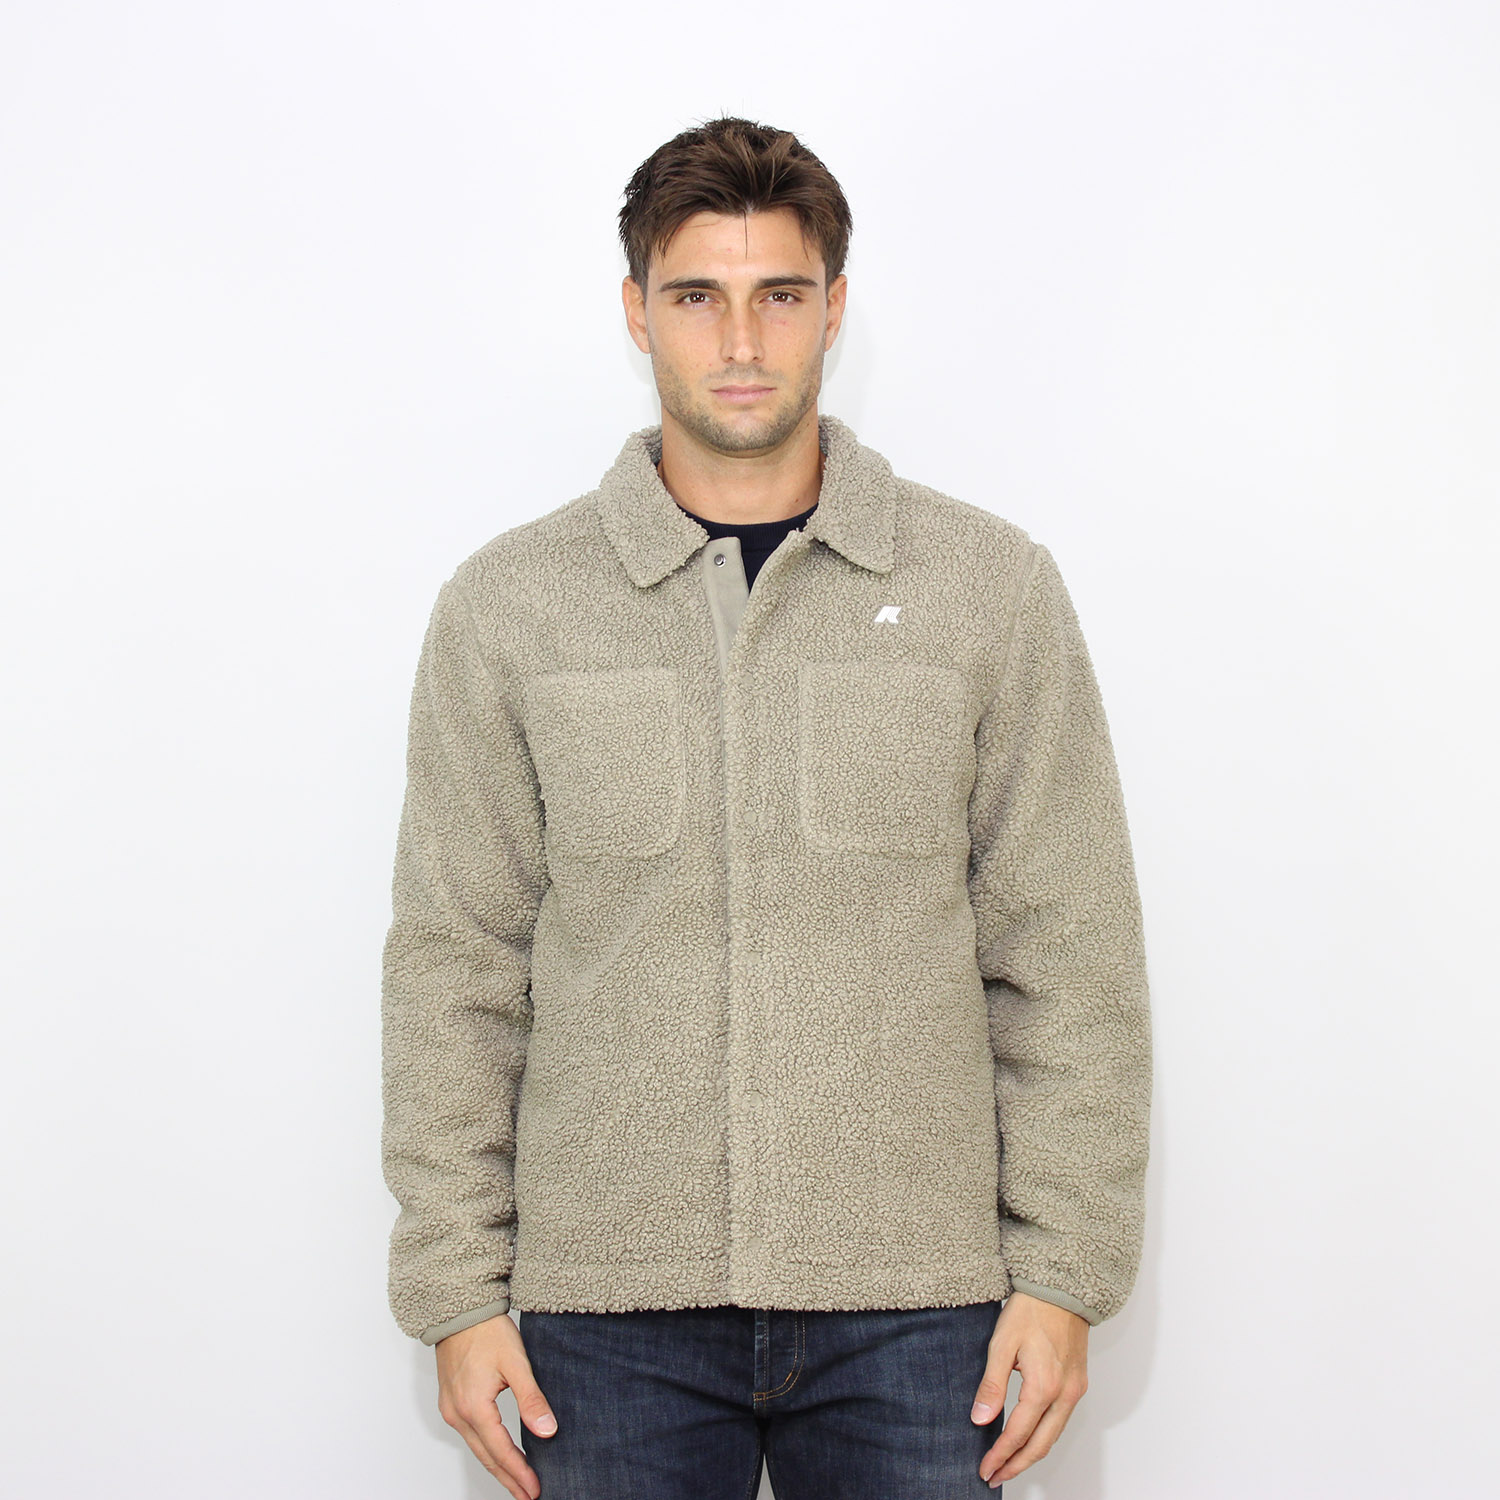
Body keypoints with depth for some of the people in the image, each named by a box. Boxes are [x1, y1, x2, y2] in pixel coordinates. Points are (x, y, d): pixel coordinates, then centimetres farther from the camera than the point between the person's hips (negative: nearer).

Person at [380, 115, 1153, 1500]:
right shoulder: (506, 606, 3)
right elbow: (454, 968, 4)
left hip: (913, 1297, 0)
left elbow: (1069, 957, 2)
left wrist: (1063, 1274, -2)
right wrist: (458, 1287, 1)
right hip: (606, 1300, 1)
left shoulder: (994, 587, 2)